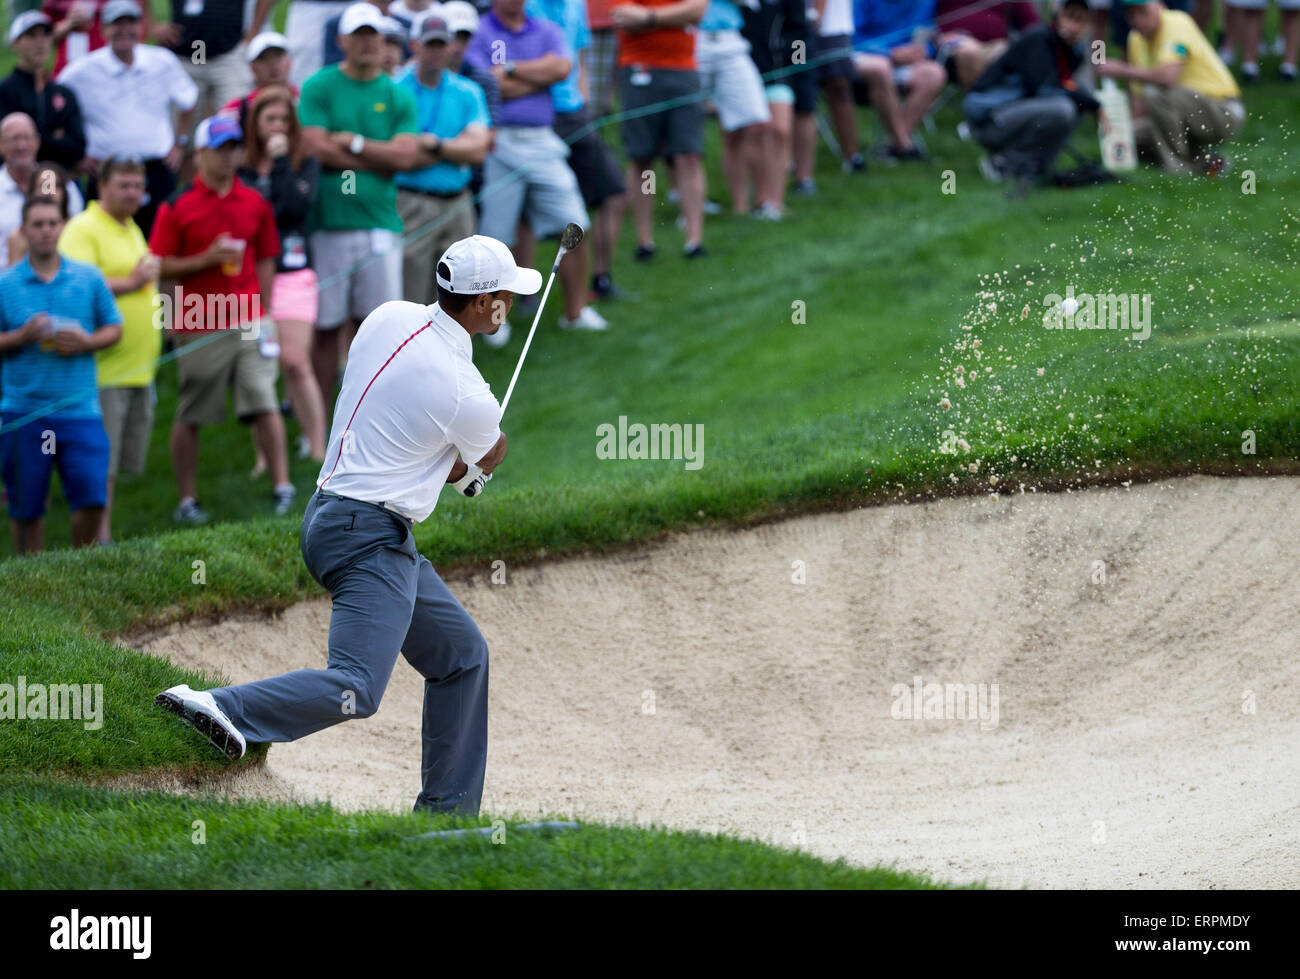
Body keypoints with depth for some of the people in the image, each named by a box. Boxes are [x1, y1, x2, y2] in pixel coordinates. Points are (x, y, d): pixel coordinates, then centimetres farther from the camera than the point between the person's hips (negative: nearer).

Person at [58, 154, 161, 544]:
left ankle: (105, 535, 16)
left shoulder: (132, 229, 20)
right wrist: (131, 282, -22)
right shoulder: (83, 230, -10)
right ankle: (99, 539, -6)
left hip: (138, 367, 9)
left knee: (119, 463, 11)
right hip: (105, 367, -9)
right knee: (100, 466, -9)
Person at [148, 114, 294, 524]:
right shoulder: (177, 206, -3)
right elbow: (161, 266, -3)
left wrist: (263, 312, 8)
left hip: (248, 322, 2)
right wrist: (207, 259, -16)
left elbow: (265, 259, 14)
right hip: (197, 327, -2)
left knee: (265, 403, -7)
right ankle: (187, 500, 13)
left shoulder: (254, 203, 8)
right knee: (190, 416, 5)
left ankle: (282, 487, -7)